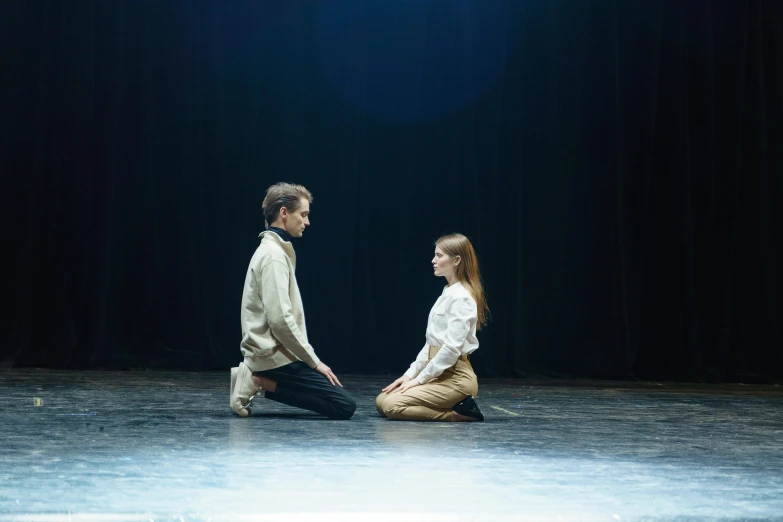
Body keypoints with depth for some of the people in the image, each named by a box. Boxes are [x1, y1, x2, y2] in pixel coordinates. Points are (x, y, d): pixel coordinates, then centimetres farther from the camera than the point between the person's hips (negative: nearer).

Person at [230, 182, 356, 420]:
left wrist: (311, 359, 15)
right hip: (275, 356, -10)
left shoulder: (274, 250, 16)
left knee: (338, 396, 15)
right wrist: (314, 361, -15)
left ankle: (257, 379, 6)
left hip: (269, 352, 10)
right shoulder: (274, 255, -16)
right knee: (344, 405, -10)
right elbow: (280, 319, -22)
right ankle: (261, 383, -10)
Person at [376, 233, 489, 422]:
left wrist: (419, 379, -17)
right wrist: (410, 374, 9)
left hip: (455, 377, -10)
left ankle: (459, 413, -11)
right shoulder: (447, 294, 15)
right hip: (439, 373, 10)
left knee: (391, 406, -21)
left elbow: (452, 348, -22)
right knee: (382, 400, 7)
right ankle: (456, 406, 7)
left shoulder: (461, 298, -15)